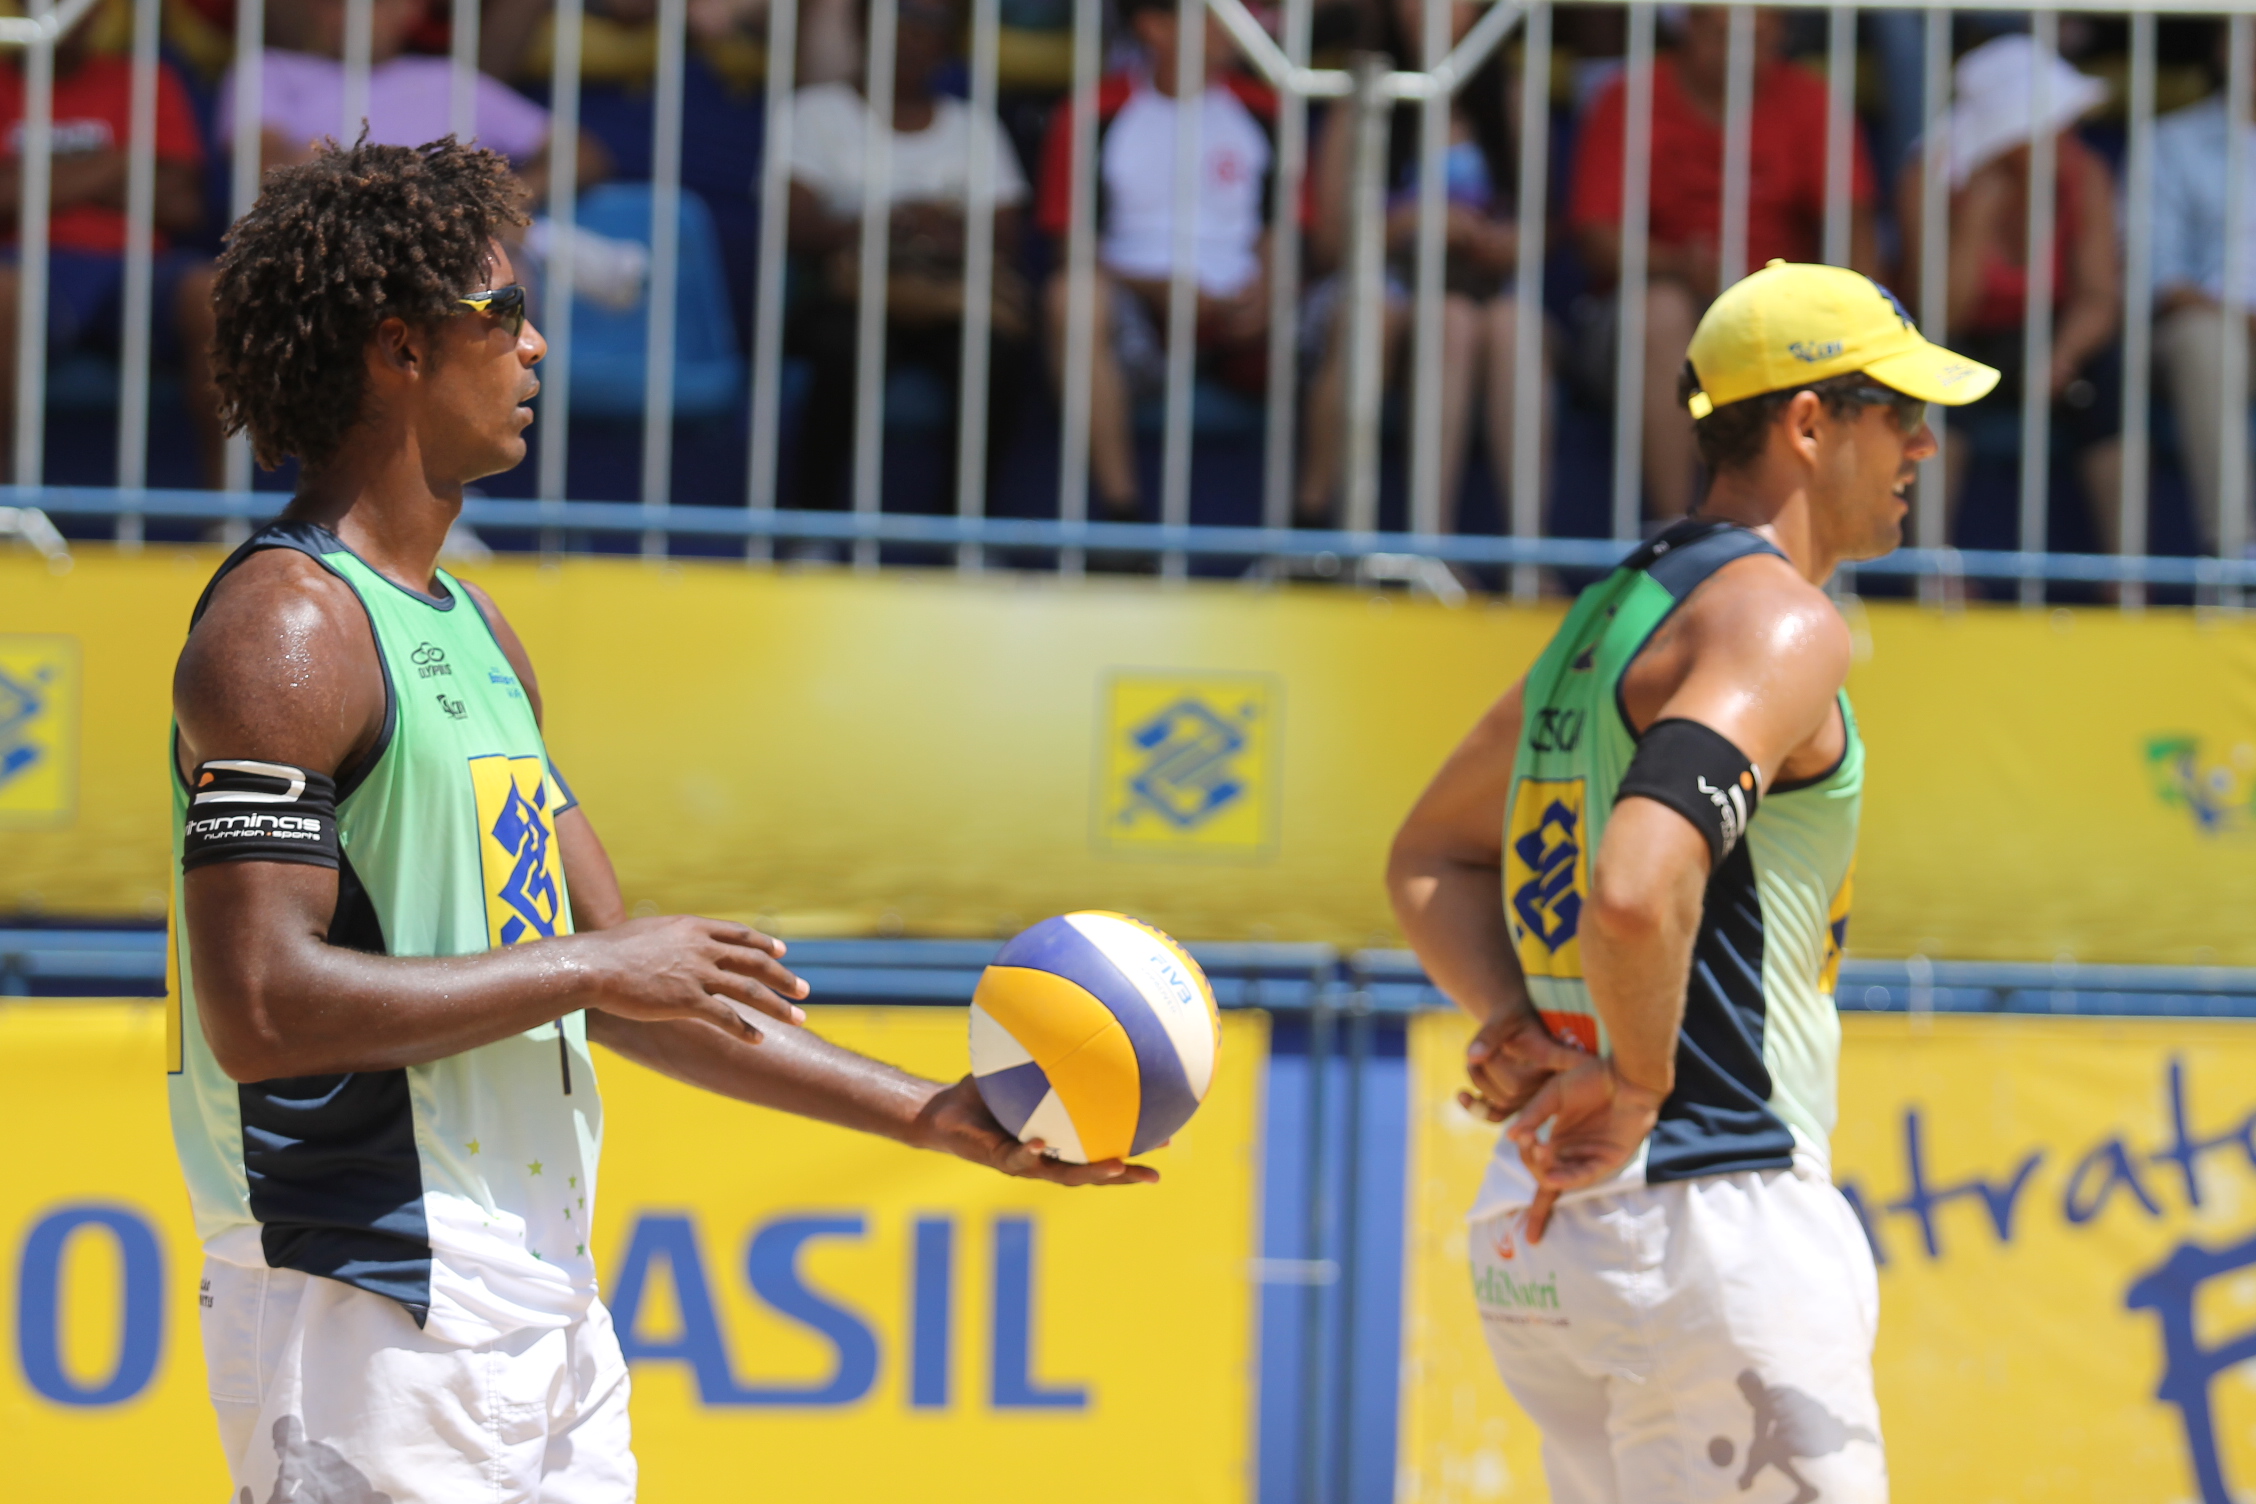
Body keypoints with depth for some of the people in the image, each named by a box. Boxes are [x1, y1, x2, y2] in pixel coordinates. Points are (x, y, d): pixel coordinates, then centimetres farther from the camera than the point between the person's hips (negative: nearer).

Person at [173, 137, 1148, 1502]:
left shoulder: (473, 630, 18)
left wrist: (931, 1116, 18)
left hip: (547, 1306, 9)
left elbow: (620, 992, 21)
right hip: (371, 1320, -9)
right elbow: (260, 1010, -21)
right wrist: (586, 965, -15)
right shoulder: (287, 631, -11)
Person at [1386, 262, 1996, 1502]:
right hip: (1714, 1208, -10)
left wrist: (1515, 1027, 11)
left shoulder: (1605, 617, 18)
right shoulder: (1778, 621, -12)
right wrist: (1635, 1089, -14)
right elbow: (1638, 890, -28)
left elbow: (1428, 864, 28)